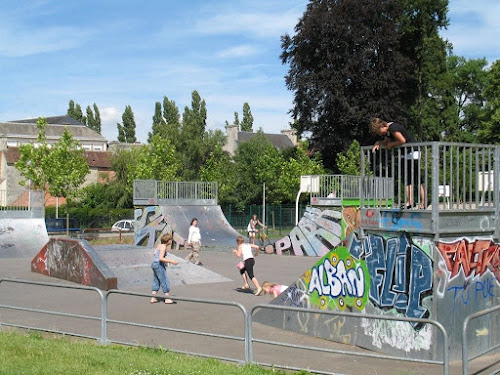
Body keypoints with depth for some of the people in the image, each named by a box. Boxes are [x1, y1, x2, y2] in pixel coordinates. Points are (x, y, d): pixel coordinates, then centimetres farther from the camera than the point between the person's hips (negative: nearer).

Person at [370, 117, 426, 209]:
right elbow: (386, 142, 26)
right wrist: (378, 143, 6)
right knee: (407, 179, 11)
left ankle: (423, 204, -7)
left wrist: (391, 144, -12)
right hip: (407, 155, 11)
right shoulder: (388, 130, 11)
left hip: (413, 153, -11)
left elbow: (402, 140, -27)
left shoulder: (393, 127, -19)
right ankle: (409, 202, 14)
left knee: (418, 179, -8)